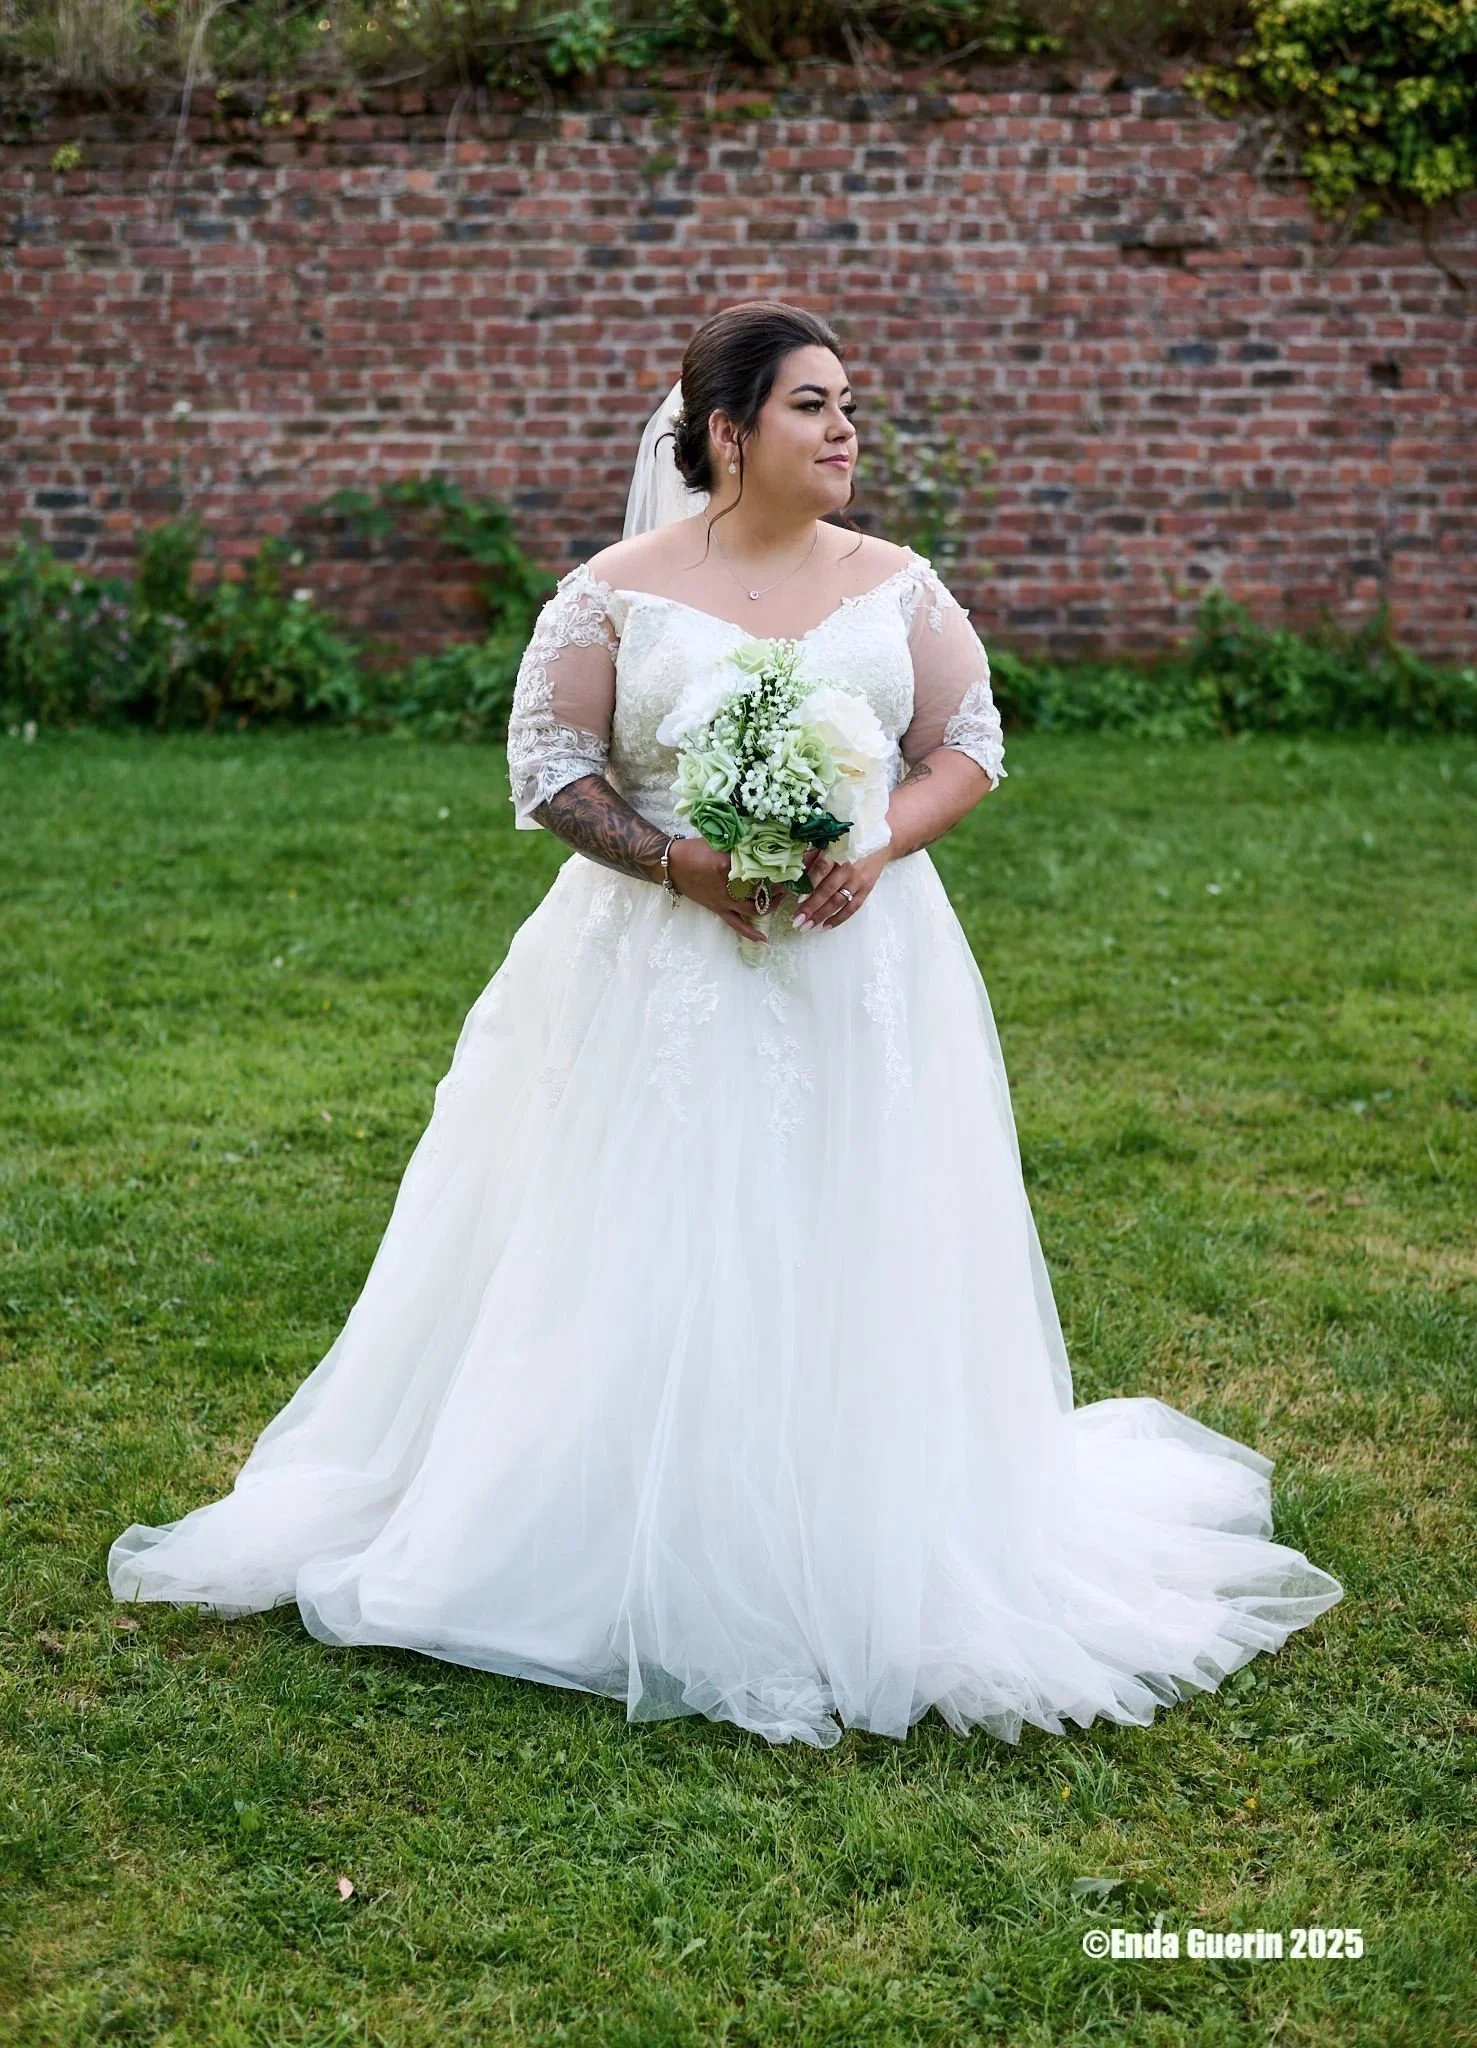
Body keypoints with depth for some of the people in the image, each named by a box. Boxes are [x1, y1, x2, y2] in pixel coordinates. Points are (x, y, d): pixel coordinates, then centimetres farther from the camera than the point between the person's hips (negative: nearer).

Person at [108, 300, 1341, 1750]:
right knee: (650, 1264, 1)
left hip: (860, 962, 2)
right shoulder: (615, 591, -2)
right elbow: (549, 770, -3)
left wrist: (877, 851, -12)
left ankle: (860, 1567, 19)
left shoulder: (898, 586, 6)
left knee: (854, 1258, 5)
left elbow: (968, 747, 7)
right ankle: (641, 1563, 14)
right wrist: (681, 862, -16)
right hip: (662, 970, -2)